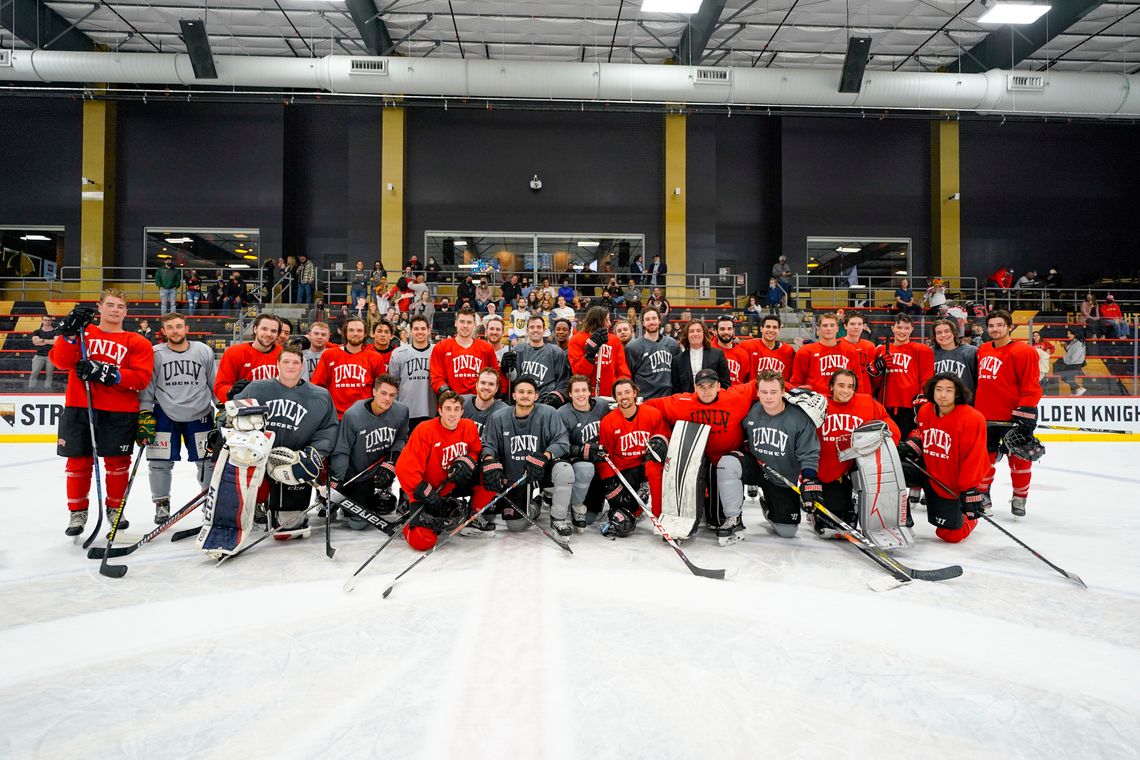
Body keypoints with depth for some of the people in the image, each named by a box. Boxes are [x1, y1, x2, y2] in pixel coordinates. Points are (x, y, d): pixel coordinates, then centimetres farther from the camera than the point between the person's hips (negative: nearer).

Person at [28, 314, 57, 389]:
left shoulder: (55, 332, 2)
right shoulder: (37, 332, 8)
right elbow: (35, 342, -9)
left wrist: (43, 340, -11)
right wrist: (50, 341, -13)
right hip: (39, 355, 1)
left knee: (49, 374, 1)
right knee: (34, 373, -6)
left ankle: (47, 388, 4)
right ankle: (30, 388, -4)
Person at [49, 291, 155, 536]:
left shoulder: (137, 343, 5)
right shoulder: (82, 332, 10)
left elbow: (142, 377, -8)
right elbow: (61, 360, -4)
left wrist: (108, 373, -20)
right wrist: (71, 332, -17)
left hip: (120, 412, -1)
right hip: (79, 409, 1)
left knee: (117, 462, 6)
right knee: (78, 462, 6)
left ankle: (115, 508, 25)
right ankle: (77, 512, 22)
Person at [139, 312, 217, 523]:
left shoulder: (204, 351, 1)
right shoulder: (155, 354, -2)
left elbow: (216, 385, 7)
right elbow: (146, 389, 0)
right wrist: (145, 416, -5)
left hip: (200, 415, 1)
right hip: (165, 414, 0)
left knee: (208, 460, 4)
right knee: (159, 462, -1)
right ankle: (161, 503, 18)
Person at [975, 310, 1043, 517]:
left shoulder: (1023, 352, -11)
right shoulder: (983, 350, 9)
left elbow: (1031, 386, -14)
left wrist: (1025, 412, -19)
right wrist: (976, 407, 20)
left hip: (1013, 417, -5)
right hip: (986, 417, 5)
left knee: (1019, 459, 6)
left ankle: (1019, 498, 22)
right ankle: (982, 493, 27)